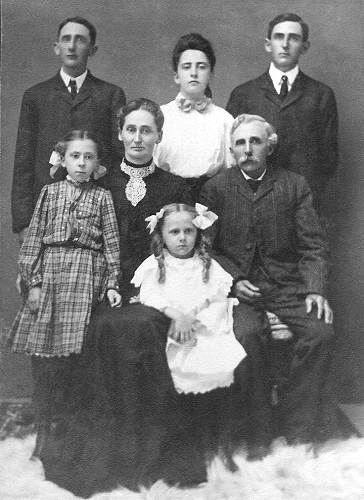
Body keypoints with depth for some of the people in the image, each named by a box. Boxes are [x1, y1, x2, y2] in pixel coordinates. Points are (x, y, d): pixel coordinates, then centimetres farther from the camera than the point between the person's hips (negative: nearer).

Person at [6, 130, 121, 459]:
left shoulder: (102, 197, 9)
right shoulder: (50, 192, 11)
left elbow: (111, 243, 7)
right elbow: (34, 238, 8)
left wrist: (112, 284, -1)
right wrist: (32, 281, 0)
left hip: (87, 275, -1)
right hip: (50, 272, 1)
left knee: (70, 356, -5)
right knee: (43, 358, -1)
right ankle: (43, 430, 10)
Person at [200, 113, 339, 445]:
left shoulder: (295, 186, 8)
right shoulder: (216, 189, 7)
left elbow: (313, 246, 4)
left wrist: (316, 290, -11)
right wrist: (233, 280, -10)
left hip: (287, 285, 1)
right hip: (239, 286, -1)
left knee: (321, 332, -24)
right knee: (249, 333, -31)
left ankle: (298, 432, -12)